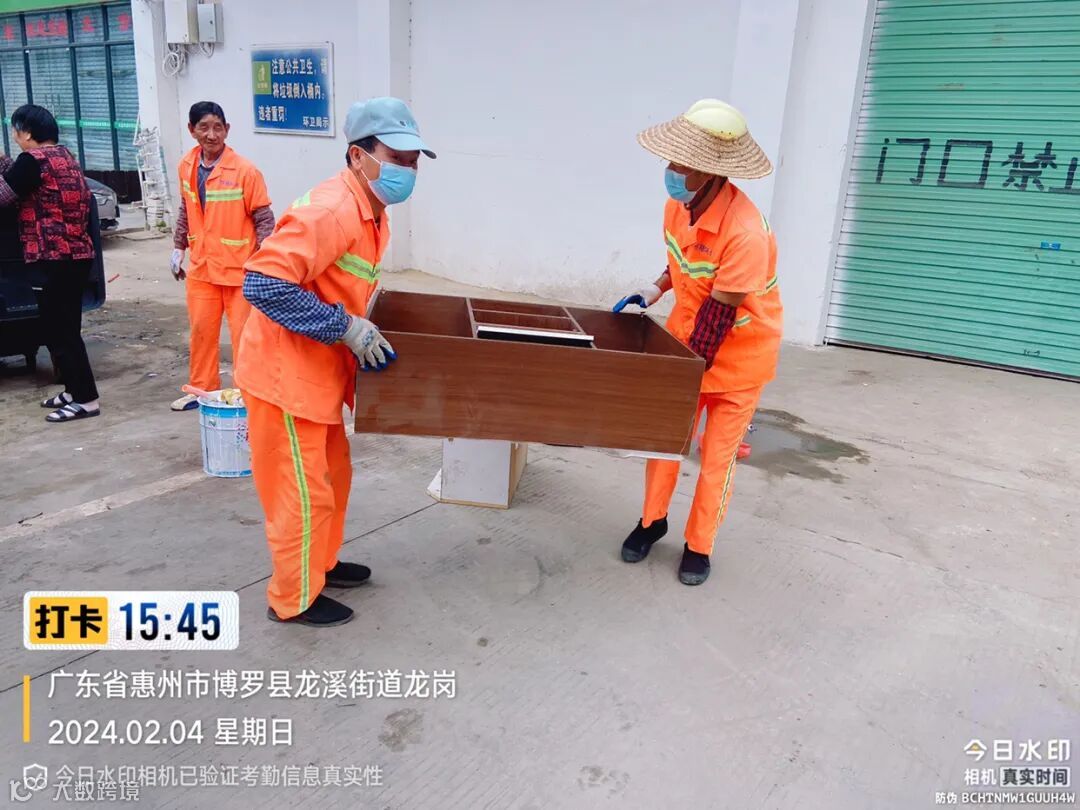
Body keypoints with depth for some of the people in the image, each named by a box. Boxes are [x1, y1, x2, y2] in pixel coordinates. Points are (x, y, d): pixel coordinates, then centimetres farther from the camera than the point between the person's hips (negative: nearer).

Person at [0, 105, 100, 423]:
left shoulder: (32, 160, -10)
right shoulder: (66, 156, 16)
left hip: (54, 257, -9)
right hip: (77, 253, 9)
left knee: (59, 331, -4)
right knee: (64, 328, 16)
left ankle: (86, 400, -2)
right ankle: (74, 391, 23)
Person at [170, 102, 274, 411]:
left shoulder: (245, 170, -13)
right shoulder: (187, 166, 5)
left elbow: (264, 220, -11)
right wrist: (178, 248, 17)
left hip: (238, 267, -5)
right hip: (201, 266, 6)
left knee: (243, 334, 0)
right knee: (201, 330, 14)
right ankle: (202, 389, 29)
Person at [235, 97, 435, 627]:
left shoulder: (371, 215, 8)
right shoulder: (329, 211, -24)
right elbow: (263, 284, -29)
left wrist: (361, 326, 9)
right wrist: (347, 327, -26)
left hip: (318, 369, 10)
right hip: (285, 372, -10)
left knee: (333, 476, 22)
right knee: (303, 493, 3)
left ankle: (319, 564, 42)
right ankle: (294, 599, 23)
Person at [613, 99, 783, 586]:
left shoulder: (745, 232, -31)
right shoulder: (679, 204, -9)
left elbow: (718, 314, -26)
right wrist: (656, 290, -1)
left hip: (739, 353, -5)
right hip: (686, 337, 6)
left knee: (717, 455, 6)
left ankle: (698, 545, 24)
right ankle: (652, 521, 30)